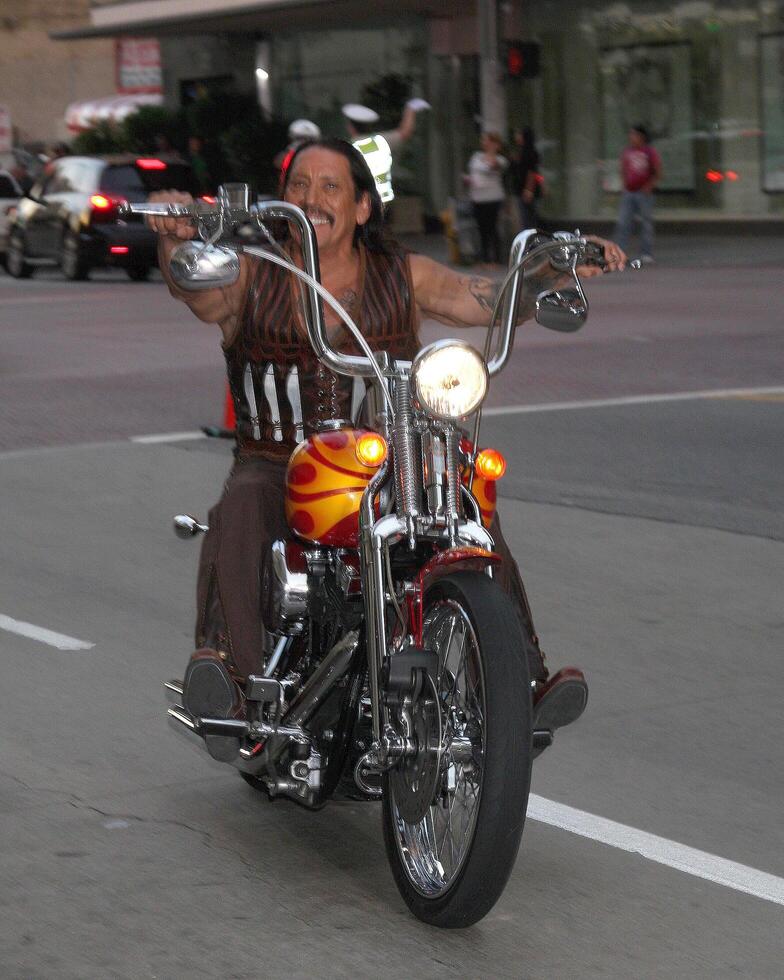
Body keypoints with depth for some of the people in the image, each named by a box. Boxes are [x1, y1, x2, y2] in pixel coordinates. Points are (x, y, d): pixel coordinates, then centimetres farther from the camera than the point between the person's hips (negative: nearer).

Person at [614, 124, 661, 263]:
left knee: (646, 224, 2)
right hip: (628, 193, 4)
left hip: (644, 193, -4)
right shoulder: (627, 151, 8)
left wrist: (648, 187, -12)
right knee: (623, 222, -4)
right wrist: (625, 185, 5)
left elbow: (658, 174, -3)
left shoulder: (650, 152, -5)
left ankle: (646, 253, 7)